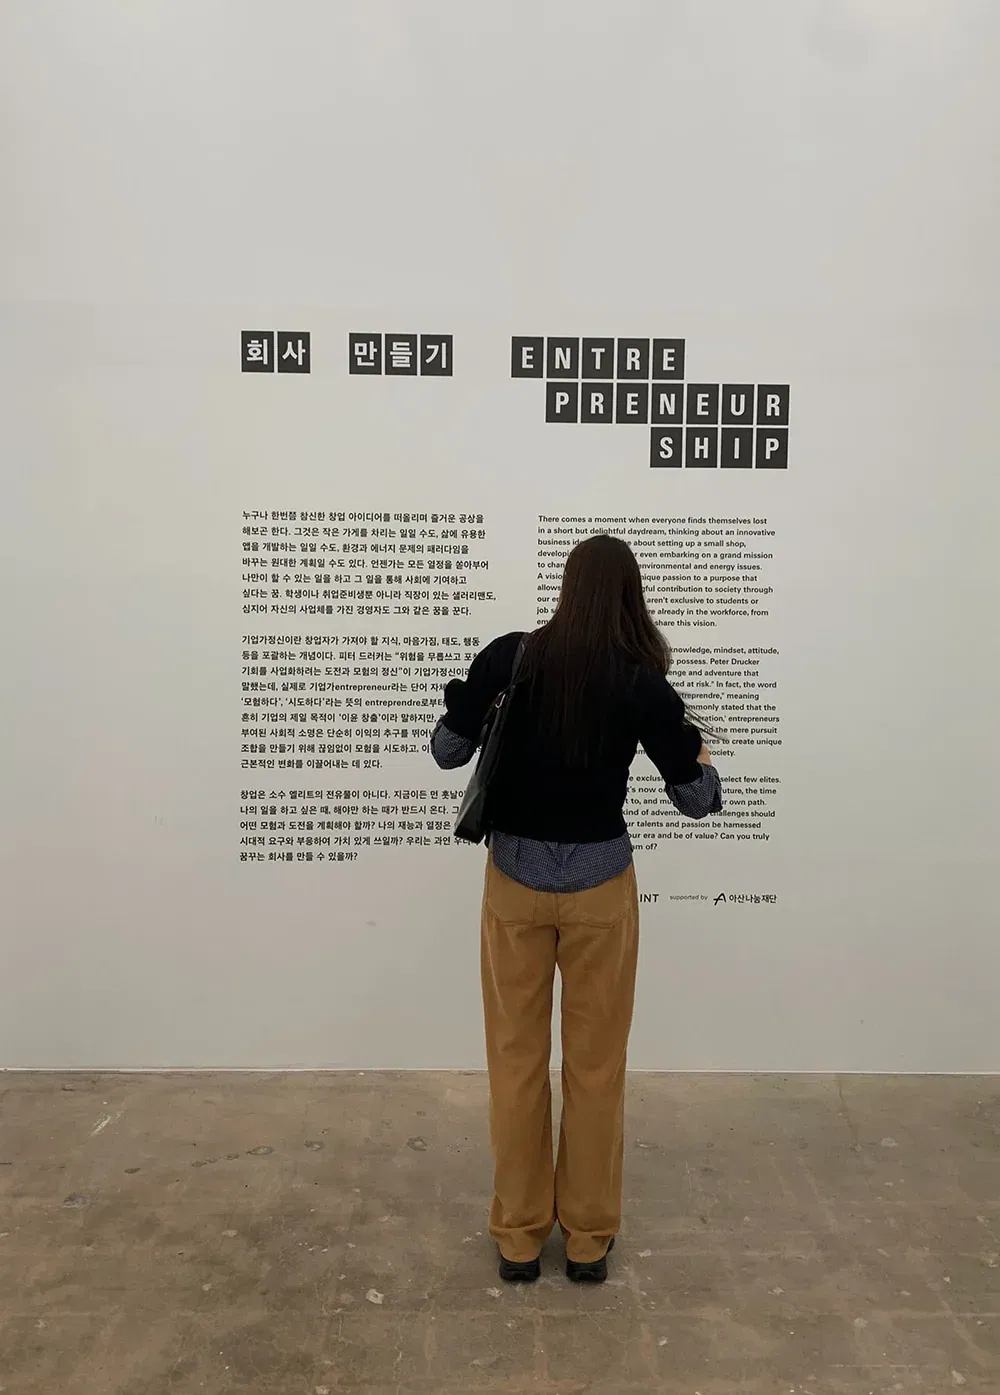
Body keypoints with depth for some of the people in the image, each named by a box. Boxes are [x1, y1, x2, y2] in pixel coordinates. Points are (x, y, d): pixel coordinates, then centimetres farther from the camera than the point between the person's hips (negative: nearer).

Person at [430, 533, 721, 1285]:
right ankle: (589, 1237, 28)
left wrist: (468, 697, 17)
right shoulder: (643, 683, -9)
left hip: (516, 877, 1)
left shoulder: (508, 656, -7)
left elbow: (447, 752, -2)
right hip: (599, 883, -1)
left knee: (517, 1059, 14)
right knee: (596, 1063, 14)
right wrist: (699, 752, 16)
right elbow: (699, 798, -5)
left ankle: (519, 1236, 27)